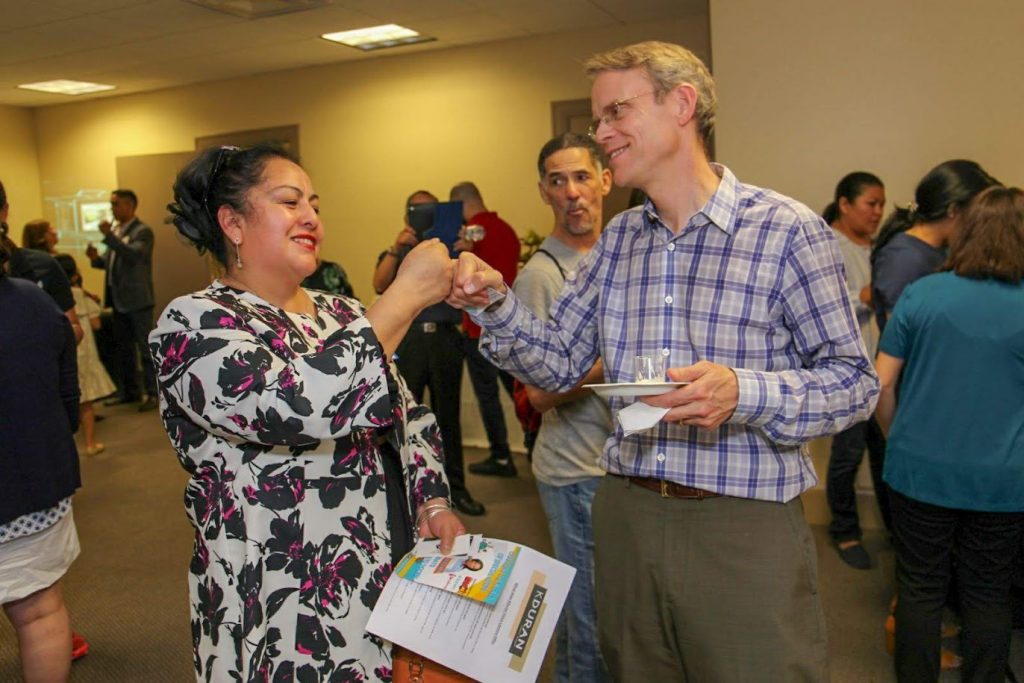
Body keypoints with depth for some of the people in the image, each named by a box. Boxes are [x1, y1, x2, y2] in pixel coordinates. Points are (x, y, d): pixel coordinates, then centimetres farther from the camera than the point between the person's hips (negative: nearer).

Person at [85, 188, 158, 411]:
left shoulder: (143, 231, -10)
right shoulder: (114, 230, 13)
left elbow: (133, 255, -25)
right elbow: (111, 262, 16)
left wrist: (109, 236, -29)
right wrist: (96, 258, -4)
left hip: (138, 300, -8)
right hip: (119, 300, 8)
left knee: (145, 348, -2)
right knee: (124, 349, 16)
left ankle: (152, 393, 4)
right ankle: (129, 391, 26)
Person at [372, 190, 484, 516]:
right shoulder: (396, 253, 17)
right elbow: (380, 285, -2)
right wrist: (396, 248, -13)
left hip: (445, 337, 1)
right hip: (407, 339, 0)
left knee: (448, 414, 4)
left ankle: (456, 487, 13)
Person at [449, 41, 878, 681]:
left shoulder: (786, 229, -10)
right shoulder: (617, 239, 7)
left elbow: (854, 381, -9)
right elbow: (559, 363, 8)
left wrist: (743, 392, -26)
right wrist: (496, 303, -7)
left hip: (747, 529, -5)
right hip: (628, 514, 5)